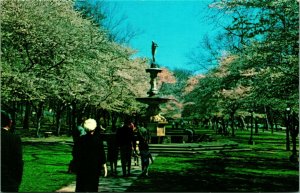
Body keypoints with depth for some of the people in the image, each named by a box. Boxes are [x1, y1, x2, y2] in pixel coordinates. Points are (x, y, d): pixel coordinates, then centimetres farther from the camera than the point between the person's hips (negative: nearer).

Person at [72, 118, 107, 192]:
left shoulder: (80, 139, -4)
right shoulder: (97, 139, -10)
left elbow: (74, 153, 4)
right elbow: (102, 154, -7)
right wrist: (104, 166, 2)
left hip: (81, 167, 2)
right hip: (94, 167, -2)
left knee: (80, 187, 12)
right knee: (92, 188, 7)